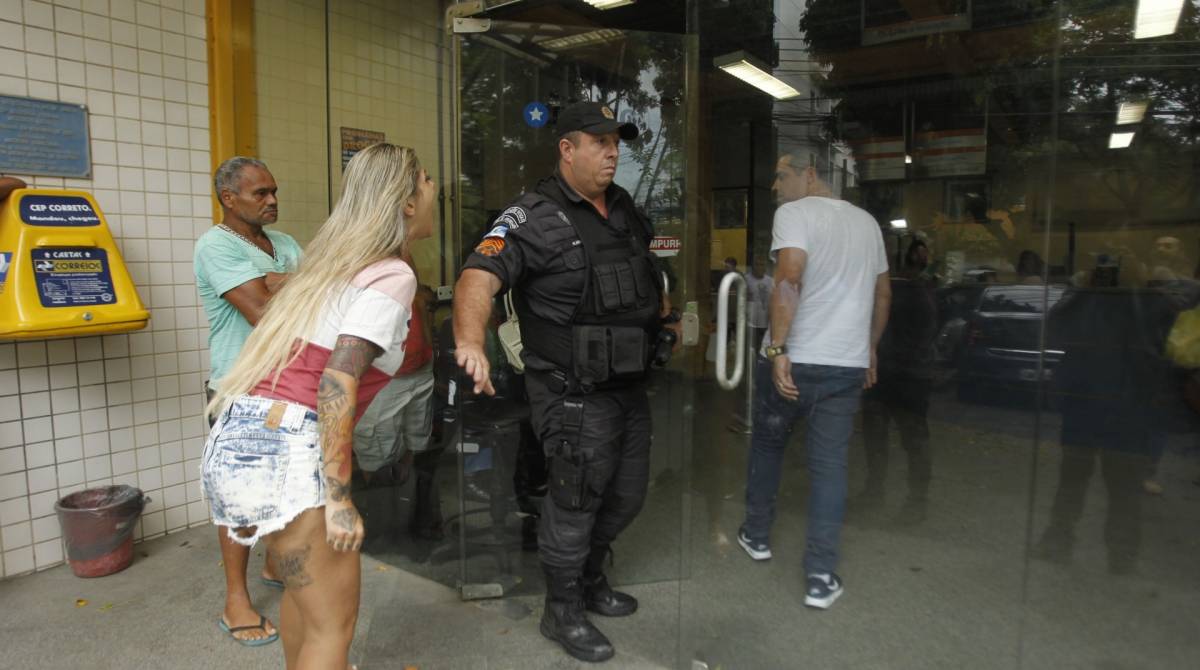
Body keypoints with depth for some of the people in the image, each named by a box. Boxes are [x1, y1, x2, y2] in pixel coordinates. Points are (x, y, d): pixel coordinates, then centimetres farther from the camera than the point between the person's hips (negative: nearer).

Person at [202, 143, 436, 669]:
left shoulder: (336, 261, 16)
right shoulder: (394, 275, -10)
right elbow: (337, 382, -19)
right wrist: (339, 498, -17)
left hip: (239, 436, 9)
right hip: (281, 447, -9)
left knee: (307, 583, 27)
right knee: (334, 620, 4)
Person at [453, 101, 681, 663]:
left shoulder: (624, 208, 10)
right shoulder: (535, 217, -14)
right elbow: (480, 278, -29)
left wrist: (665, 312, 22)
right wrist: (471, 341, -45)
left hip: (629, 385, 8)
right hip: (575, 393, -8)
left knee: (627, 497, 19)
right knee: (576, 501, 3)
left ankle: (590, 578, 45)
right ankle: (562, 612, 27)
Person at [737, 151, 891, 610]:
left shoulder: (794, 213, -6)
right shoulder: (867, 222, 15)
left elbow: (789, 279, -21)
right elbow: (883, 294, 20)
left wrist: (778, 349, -22)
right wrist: (869, 349, 28)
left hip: (793, 360, -4)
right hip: (847, 364, 5)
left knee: (766, 446, 17)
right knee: (830, 465, 6)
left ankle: (757, 536, 33)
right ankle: (820, 577, 8)